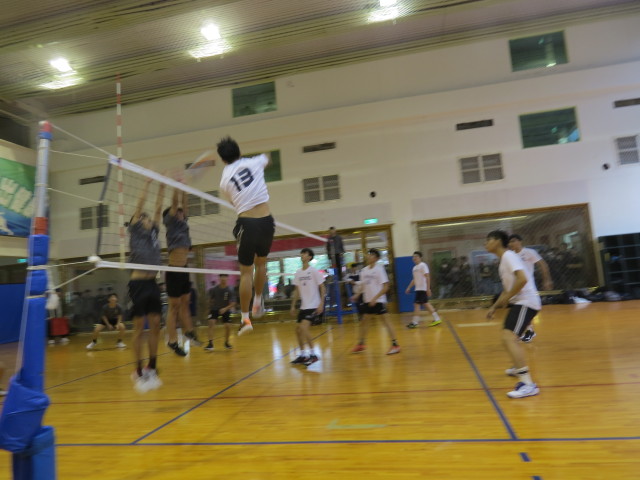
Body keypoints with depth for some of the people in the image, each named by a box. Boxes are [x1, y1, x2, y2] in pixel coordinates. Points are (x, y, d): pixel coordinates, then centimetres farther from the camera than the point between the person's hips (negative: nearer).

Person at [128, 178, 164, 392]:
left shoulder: (154, 232, 15)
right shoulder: (135, 231, 1)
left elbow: (158, 209, 13)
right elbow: (139, 206, -5)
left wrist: (162, 187, 12)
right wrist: (147, 183, -5)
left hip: (152, 283, 6)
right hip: (139, 283, -6)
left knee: (155, 326, 6)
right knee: (139, 328, -1)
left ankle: (151, 368, 17)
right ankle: (139, 371, 7)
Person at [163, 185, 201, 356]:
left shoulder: (182, 223, 16)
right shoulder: (171, 222, -3)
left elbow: (184, 204, 18)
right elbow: (175, 201, -10)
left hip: (183, 269, 7)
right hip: (174, 270, -7)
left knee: (184, 304, 15)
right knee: (174, 307, -2)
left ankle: (189, 331, 26)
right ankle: (173, 341, 5)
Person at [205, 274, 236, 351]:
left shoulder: (230, 290, -17)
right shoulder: (214, 289, -13)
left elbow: (233, 303, -19)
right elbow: (210, 299, 6)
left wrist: (225, 308, -32)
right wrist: (210, 307, 12)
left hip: (225, 310, 0)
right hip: (214, 309, 0)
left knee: (228, 326, -10)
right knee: (211, 322, -22)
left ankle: (226, 342, 17)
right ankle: (210, 343, -21)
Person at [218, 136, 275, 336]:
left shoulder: (224, 180, 5)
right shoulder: (253, 162, 6)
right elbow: (267, 158, 30)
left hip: (247, 223, -1)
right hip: (266, 220, 2)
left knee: (246, 272, 5)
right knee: (261, 263, 22)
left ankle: (245, 318, 8)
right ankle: (258, 303, 31)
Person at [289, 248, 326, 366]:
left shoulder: (314, 271, -8)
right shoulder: (298, 273, 8)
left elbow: (322, 288, -8)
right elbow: (297, 290, 14)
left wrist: (321, 303, -16)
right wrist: (293, 305, 11)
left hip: (314, 306, -7)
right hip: (303, 306, 7)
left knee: (304, 327, -20)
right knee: (298, 329, 7)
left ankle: (313, 354, -8)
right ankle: (302, 355, 23)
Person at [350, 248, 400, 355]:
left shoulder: (379, 269, -13)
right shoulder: (364, 270, 6)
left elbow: (385, 287, -16)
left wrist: (375, 298, -22)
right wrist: (357, 294, 4)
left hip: (379, 300, -7)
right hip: (368, 301, 7)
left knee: (386, 320, -5)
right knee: (364, 321, 13)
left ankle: (395, 345, 3)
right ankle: (361, 344, 27)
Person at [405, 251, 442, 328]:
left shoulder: (423, 265, -11)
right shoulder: (414, 267, 16)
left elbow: (427, 277, -16)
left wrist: (428, 288, -22)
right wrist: (409, 287, 18)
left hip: (422, 289, -9)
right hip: (418, 289, 9)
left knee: (417, 304, -8)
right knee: (425, 303, 11)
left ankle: (414, 322, -3)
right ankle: (437, 319, 17)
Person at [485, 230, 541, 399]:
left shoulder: (508, 256, -13)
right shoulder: (504, 259, 18)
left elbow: (522, 279, -28)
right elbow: (507, 288, 24)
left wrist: (507, 297, -18)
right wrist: (495, 306, 19)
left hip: (526, 302, -11)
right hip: (518, 302, 11)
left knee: (508, 337, -24)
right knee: (509, 336, 28)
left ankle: (528, 384, -28)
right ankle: (519, 368, 49)